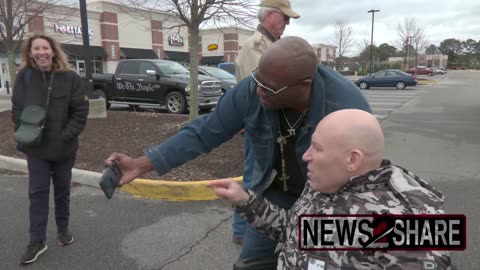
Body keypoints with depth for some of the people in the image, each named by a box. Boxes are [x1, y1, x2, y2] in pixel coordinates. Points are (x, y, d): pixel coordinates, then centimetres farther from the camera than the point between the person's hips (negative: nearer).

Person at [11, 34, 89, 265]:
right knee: (37, 193, 4)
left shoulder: (70, 77, -8)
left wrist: (67, 135, -16)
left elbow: (80, 111, -8)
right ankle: (37, 241, 14)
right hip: (35, 148, 1)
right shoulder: (24, 76, -3)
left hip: (64, 148, 0)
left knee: (62, 191, 14)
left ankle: (63, 229, 32)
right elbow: (17, 109, 3)